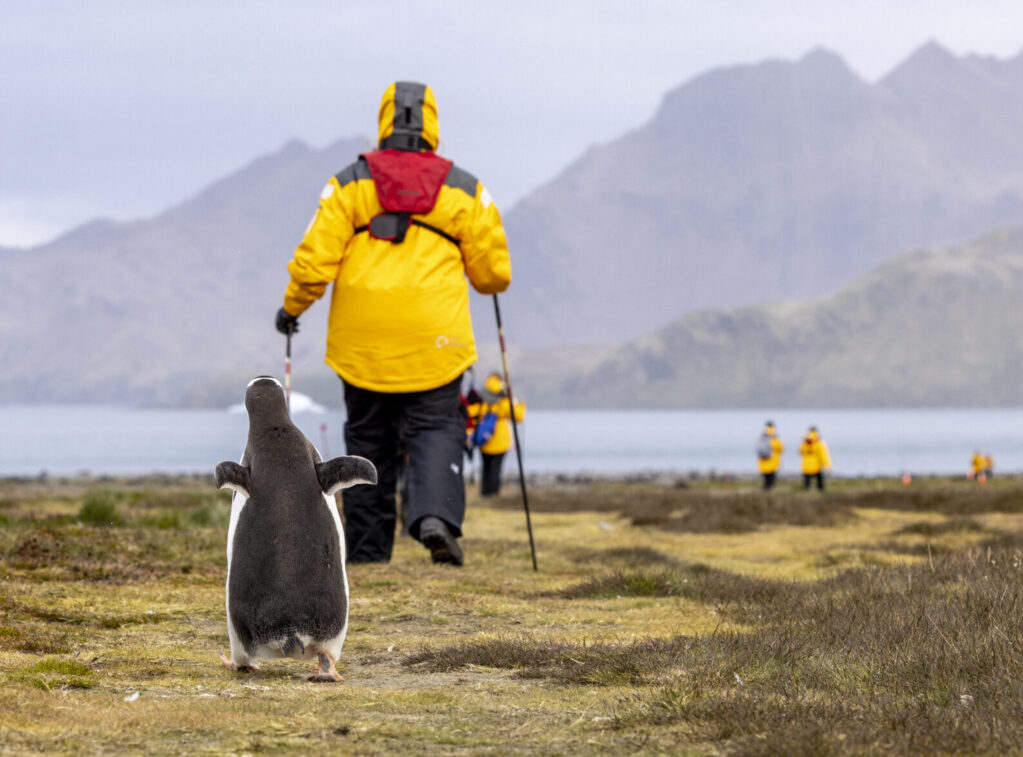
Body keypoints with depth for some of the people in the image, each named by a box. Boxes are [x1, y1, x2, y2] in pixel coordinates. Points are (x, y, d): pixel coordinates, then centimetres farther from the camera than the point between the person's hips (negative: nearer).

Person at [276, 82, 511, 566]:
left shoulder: (349, 183, 3)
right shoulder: (463, 189, 6)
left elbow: (315, 259, -3)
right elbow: (493, 274, 7)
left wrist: (292, 308, 12)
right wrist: (488, 279, 31)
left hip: (362, 340, 1)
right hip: (433, 342, -1)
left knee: (368, 439, 11)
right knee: (436, 428, 4)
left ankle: (367, 553, 12)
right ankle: (436, 516, -23)